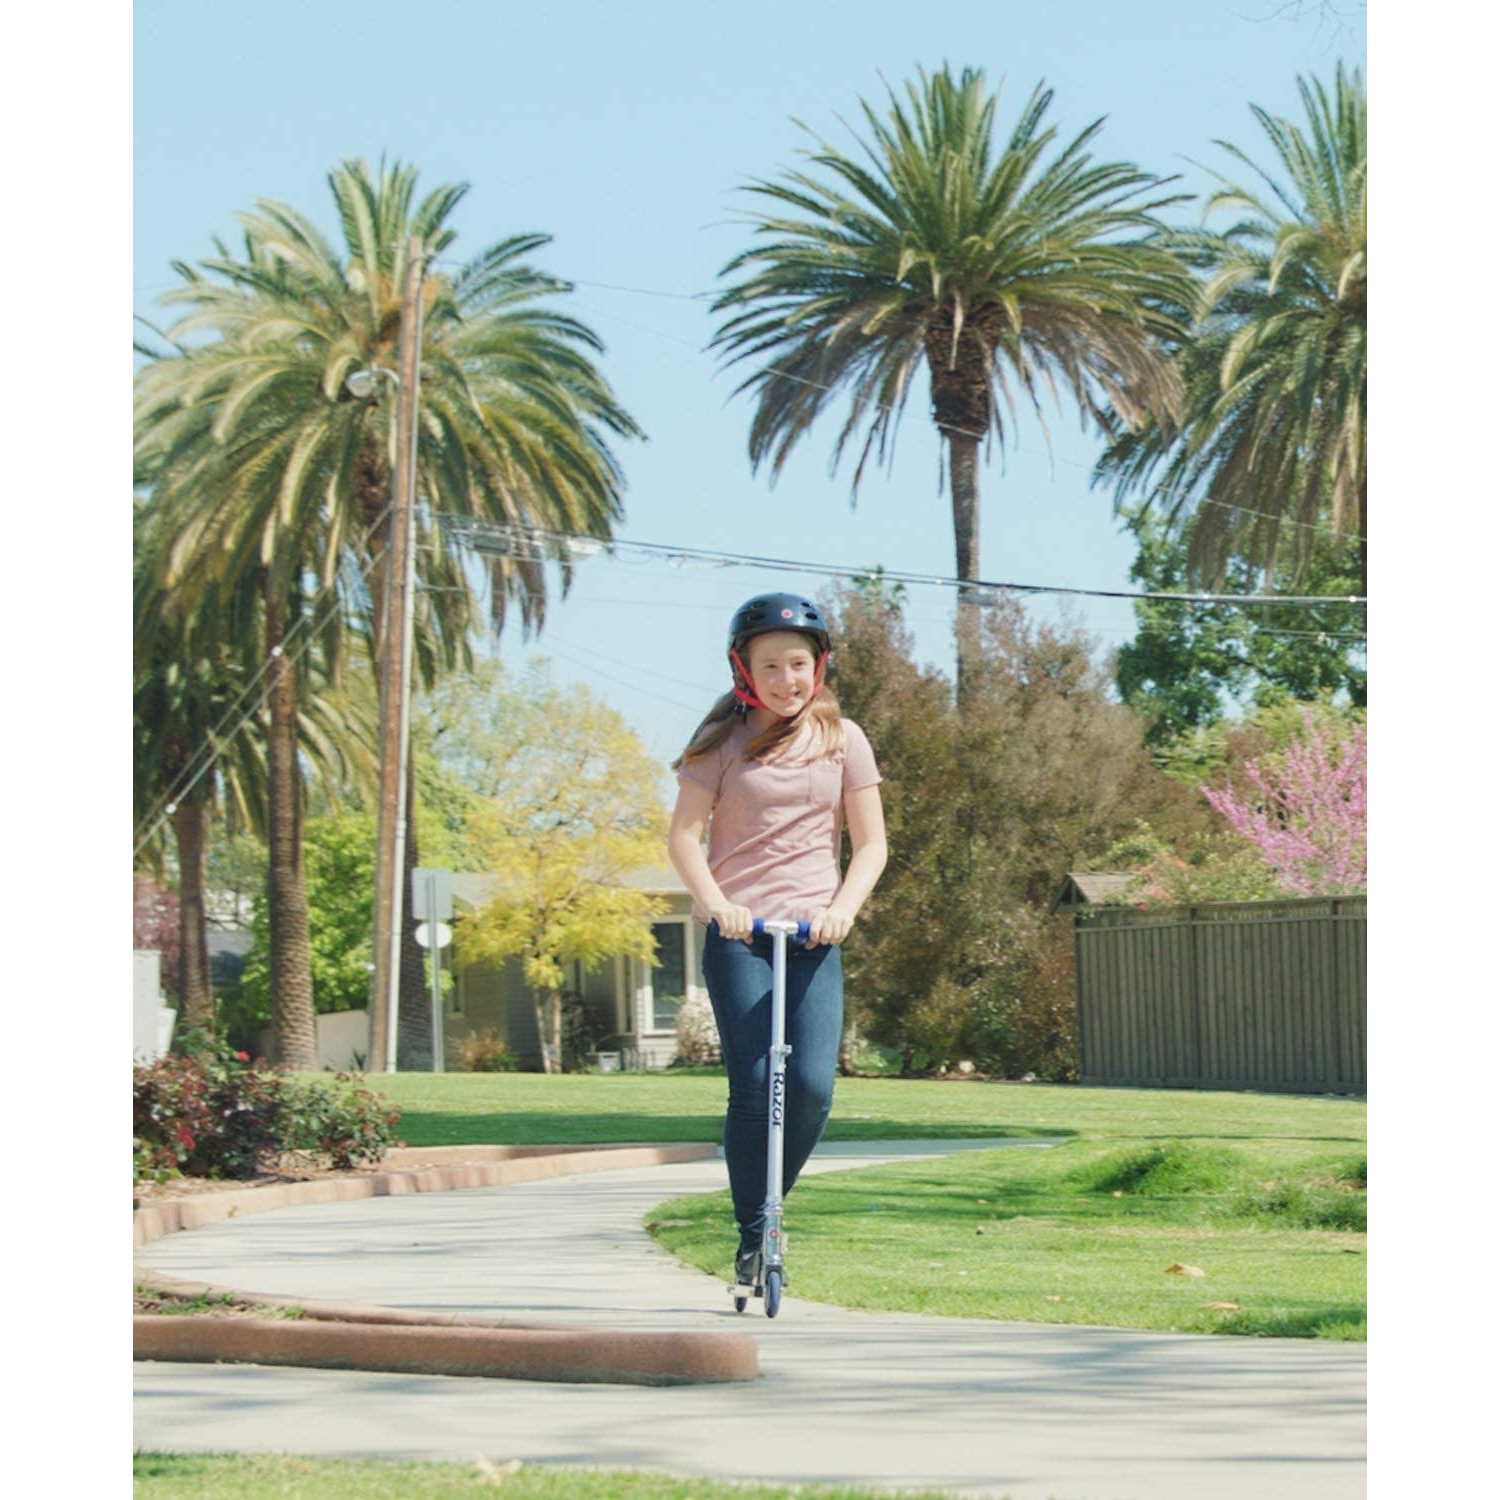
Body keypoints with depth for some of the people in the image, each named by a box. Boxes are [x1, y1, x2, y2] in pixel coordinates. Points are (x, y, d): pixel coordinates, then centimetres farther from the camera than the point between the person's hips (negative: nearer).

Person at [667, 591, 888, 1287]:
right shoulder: (725, 739, 5)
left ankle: (770, 1207, 11)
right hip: (737, 931, -2)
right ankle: (752, 1236, -2)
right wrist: (715, 903, -17)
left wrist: (842, 908, -9)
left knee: (811, 1086, -12)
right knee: (753, 1085, -12)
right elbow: (684, 832, 0)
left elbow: (871, 843, 9)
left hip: (813, 934, 2)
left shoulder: (841, 739, 10)